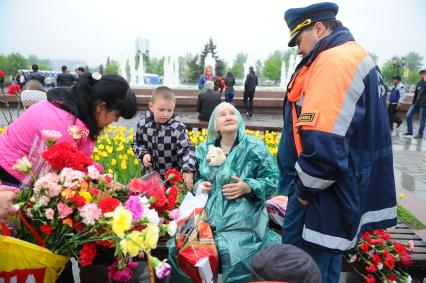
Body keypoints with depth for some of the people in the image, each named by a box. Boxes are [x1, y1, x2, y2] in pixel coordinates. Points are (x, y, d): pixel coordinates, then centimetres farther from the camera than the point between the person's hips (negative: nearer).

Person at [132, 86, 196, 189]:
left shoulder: (178, 127, -18)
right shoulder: (143, 124, -7)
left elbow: (187, 149, -23)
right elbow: (137, 143, 8)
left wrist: (188, 170, -37)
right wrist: (143, 154, -12)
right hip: (148, 175, 3)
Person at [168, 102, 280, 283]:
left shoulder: (254, 148, -1)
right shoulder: (204, 149, 10)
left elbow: (273, 181, 0)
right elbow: (196, 178, 23)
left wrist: (248, 188, -15)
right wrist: (199, 186, 0)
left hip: (241, 222, -3)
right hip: (206, 219, 4)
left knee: (236, 260, -27)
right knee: (178, 249, -12)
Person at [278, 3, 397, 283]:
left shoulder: (335, 61, -19)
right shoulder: (355, 57, 16)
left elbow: (323, 141, -30)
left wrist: (306, 188, -13)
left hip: (324, 197, -10)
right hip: (336, 191, 11)